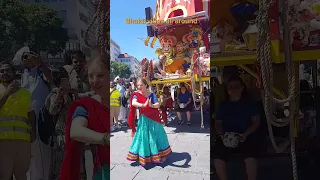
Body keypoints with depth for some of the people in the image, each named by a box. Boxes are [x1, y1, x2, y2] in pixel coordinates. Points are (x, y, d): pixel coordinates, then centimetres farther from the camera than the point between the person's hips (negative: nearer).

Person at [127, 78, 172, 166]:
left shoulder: (151, 94, -3)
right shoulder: (136, 94, -6)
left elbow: (158, 105, -13)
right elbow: (133, 103, -26)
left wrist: (151, 105, -35)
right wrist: (143, 105, -43)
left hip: (154, 118, 2)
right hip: (144, 119, -2)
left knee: (156, 136, 12)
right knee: (144, 137, -2)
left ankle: (158, 154, 31)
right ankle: (144, 156, 10)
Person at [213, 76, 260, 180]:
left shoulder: (249, 104, 8)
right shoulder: (223, 105, 12)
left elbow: (256, 122, 5)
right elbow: (218, 123, 14)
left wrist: (246, 134, -11)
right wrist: (221, 134, -7)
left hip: (245, 136, -1)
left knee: (250, 158, -28)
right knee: (217, 158, -23)